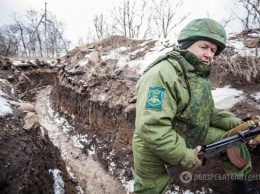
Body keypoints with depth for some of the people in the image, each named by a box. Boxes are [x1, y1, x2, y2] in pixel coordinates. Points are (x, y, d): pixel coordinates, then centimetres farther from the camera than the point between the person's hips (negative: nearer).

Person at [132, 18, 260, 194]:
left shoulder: (199, 75, 2)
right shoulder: (162, 75, -30)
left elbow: (207, 112, 11)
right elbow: (150, 128, -36)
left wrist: (237, 124, -5)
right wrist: (185, 156, -25)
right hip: (156, 151, -7)